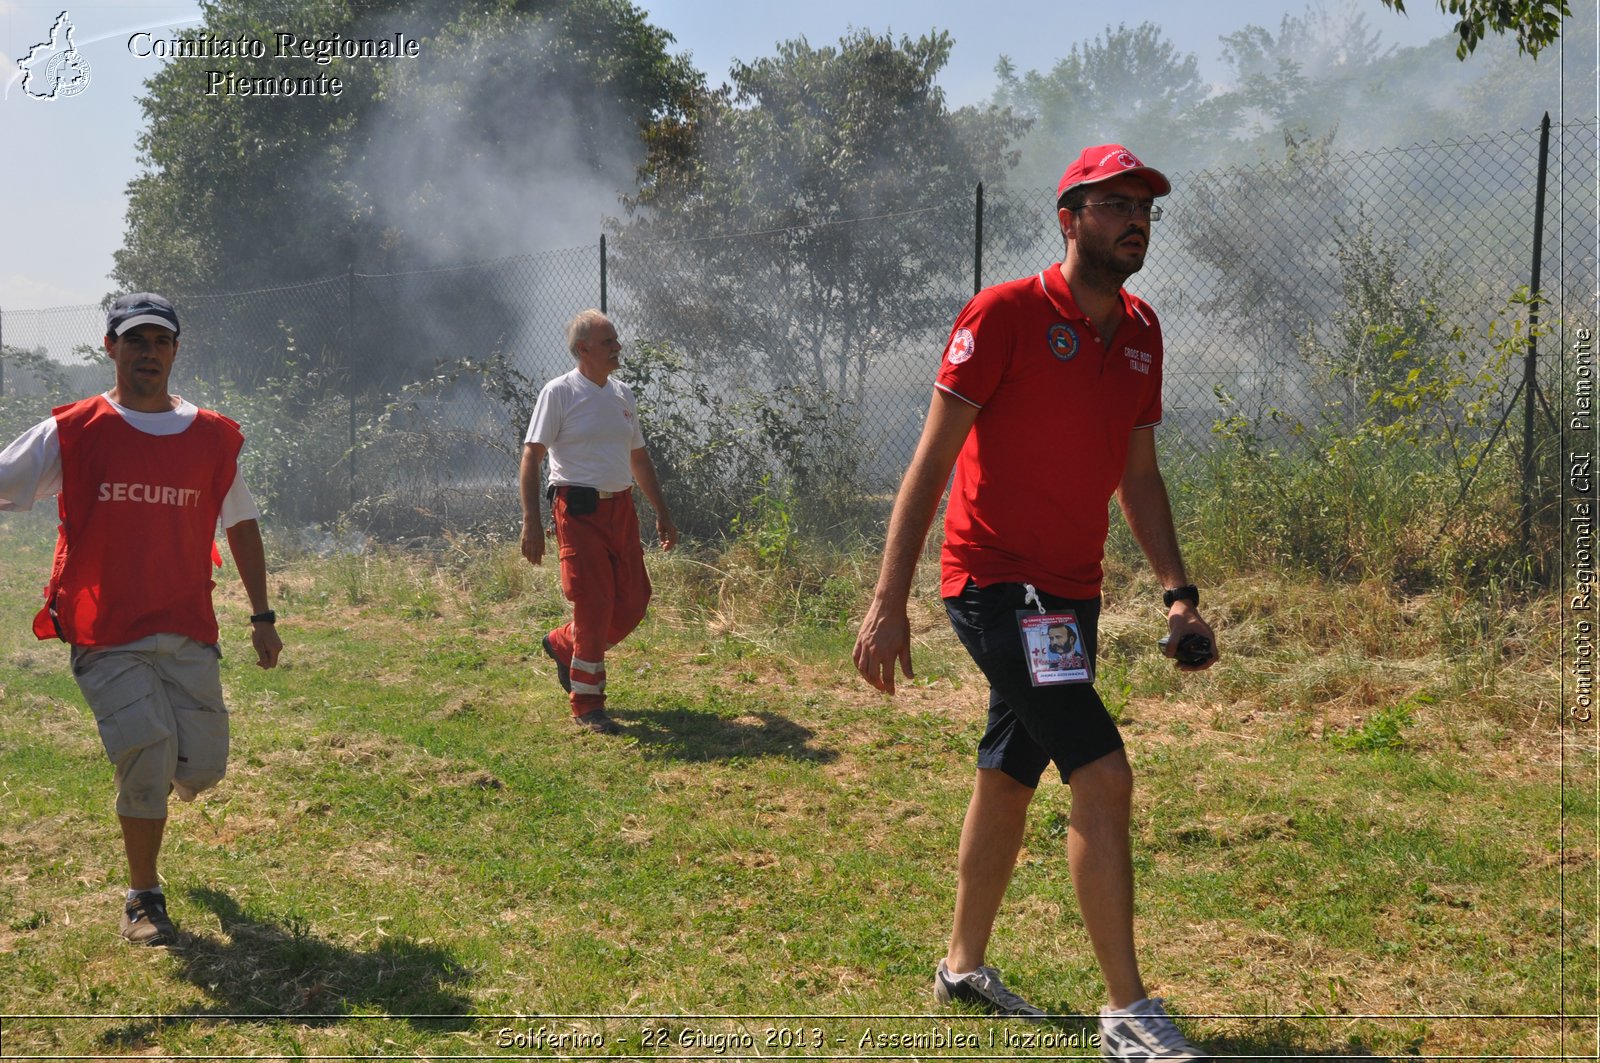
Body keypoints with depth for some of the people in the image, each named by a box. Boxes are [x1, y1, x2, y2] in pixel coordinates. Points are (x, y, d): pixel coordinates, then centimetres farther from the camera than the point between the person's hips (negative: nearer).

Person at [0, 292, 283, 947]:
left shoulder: (213, 438, 7)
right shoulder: (72, 433, 0)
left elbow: (241, 524, 16)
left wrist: (262, 617, 16)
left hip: (189, 633, 3)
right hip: (105, 635, -3)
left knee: (203, 768, 0)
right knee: (148, 754, -14)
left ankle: (149, 782, 41)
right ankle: (143, 899, 10)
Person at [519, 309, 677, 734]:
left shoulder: (623, 395, 14)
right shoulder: (560, 393, -6)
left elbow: (639, 458, 23)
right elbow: (531, 456, -10)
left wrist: (662, 512, 21)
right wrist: (531, 522, -18)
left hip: (621, 508, 7)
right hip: (579, 511, -7)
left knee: (633, 602, 6)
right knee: (595, 606, -7)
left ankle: (564, 643, 32)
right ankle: (586, 706, 7)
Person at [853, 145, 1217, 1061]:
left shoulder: (1141, 330, 10)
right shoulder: (1004, 314, -11)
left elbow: (1138, 474, 17)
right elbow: (932, 461, -13)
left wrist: (1178, 591, 8)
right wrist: (889, 603, -17)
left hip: (1071, 592, 8)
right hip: (994, 581, -8)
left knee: (1010, 779, 18)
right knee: (1104, 775, -15)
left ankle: (964, 967, 35)